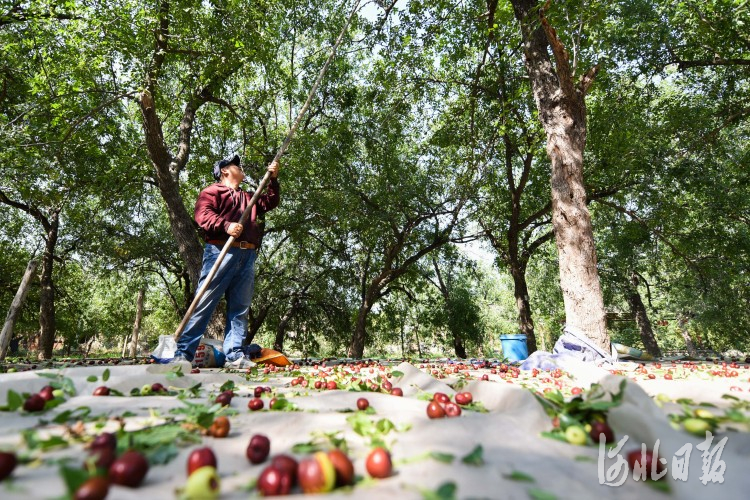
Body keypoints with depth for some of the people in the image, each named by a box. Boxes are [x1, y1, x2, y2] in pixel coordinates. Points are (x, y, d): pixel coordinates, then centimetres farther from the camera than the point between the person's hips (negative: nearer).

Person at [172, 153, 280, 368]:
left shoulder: (249, 197, 31)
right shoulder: (212, 191, 9)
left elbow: (270, 202, 28)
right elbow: (203, 214, -7)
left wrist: (273, 179, 18)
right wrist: (226, 225, -24)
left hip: (247, 257, 6)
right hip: (221, 252, -6)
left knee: (240, 308, 2)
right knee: (204, 304, -8)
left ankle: (235, 355, 4)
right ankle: (183, 353, -3)